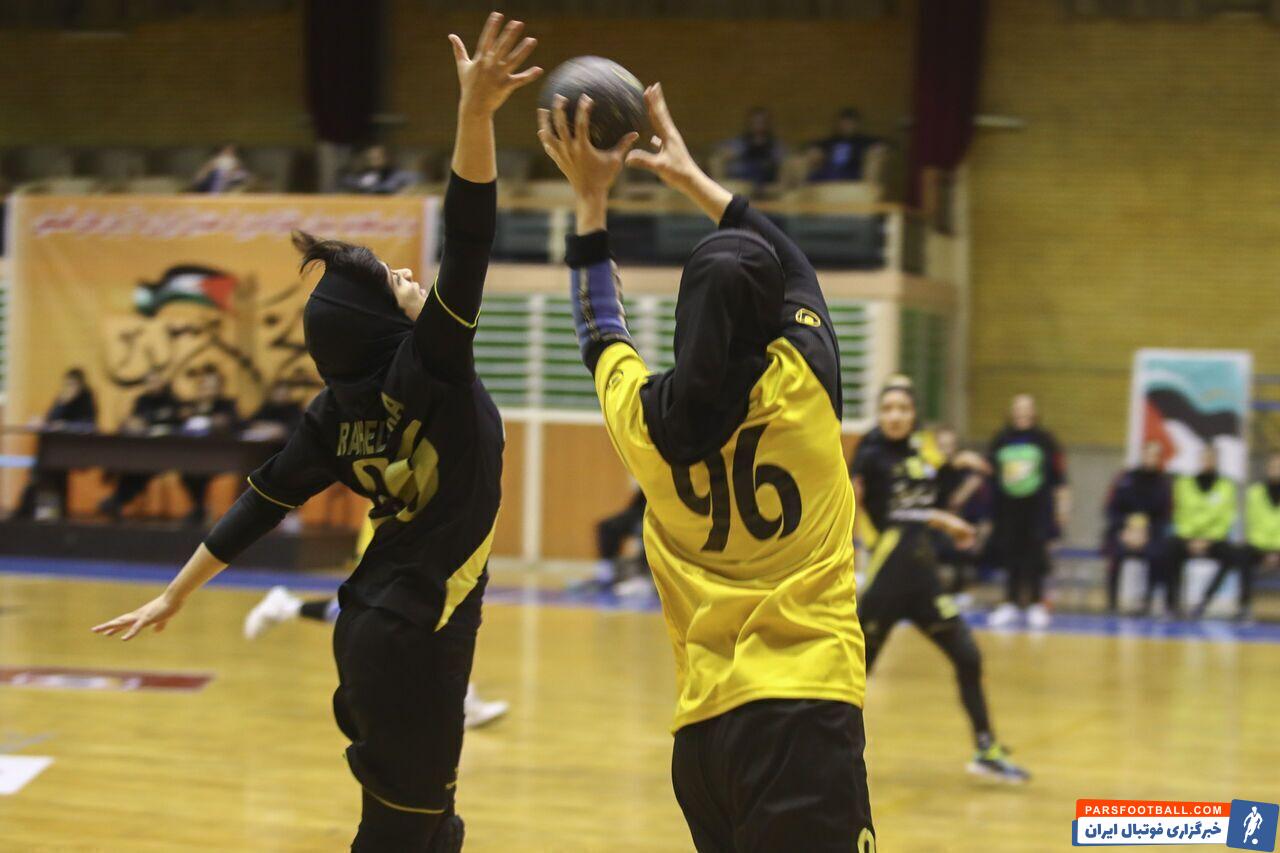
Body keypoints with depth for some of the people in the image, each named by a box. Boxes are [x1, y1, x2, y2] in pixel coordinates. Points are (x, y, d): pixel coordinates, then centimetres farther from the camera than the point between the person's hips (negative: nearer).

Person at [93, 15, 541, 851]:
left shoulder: (338, 410, 1)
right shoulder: (428, 370, -19)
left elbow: (260, 506, 6)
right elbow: (467, 246, -31)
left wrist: (175, 595, 14)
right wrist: (477, 115, -39)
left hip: (374, 625, 8)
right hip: (416, 635, -8)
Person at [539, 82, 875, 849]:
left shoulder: (645, 418, 3)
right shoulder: (802, 385, -2)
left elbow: (601, 328, 27)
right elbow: (793, 262, 19)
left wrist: (591, 198, 33)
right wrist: (691, 176, 31)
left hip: (703, 727, 4)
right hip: (809, 706, -4)